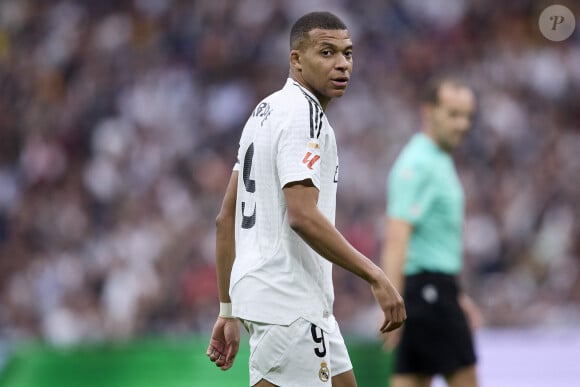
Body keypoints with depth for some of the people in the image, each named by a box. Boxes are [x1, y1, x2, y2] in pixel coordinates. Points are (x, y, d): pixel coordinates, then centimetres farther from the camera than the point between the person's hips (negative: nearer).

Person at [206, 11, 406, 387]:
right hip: (287, 303, -11)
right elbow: (303, 216, -25)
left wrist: (229, 311, 18)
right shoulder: (304, 114, -14)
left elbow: (227, 218, 17)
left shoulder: (267, 111, 16)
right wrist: (377, 277, -21)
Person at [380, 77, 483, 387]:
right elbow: (396, 236, -21)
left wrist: (456, 296, 29)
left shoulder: (438, 161, 18)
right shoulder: (418, 164, -14)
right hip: (427, 287, -10)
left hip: (433, 291, 10)